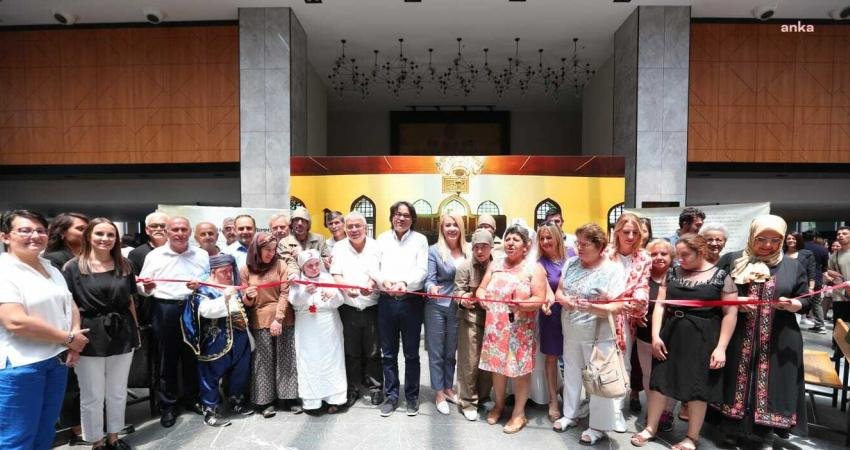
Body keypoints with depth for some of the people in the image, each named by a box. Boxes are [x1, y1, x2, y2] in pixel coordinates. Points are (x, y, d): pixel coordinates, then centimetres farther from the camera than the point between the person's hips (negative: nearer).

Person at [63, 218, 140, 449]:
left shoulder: (124, 265, 5)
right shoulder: (73, 267, -5)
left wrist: (136, 331, 11)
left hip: (122, 334, 3)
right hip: (90, 337, -3)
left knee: (118, 393, 15)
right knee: (92, 396, 9)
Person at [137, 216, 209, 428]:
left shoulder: (202, 255, 9)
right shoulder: (154, 255, 5)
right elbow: (142, 287, 5)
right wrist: (147, 288, -16)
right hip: (165, 310, -1)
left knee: (192, 356, 10)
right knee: (167, 359, 6)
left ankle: (192, 398, 26)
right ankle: (168, 406, 19)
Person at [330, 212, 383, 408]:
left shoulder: (375, 247, -2)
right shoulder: (339, 247, 3)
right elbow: (336, 275, -5)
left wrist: (371, 285, -33)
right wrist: (346, 288, -26)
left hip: (372, 308, -1)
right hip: (348, 309, 1)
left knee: (372, 352, 8)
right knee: (351, 352, 11)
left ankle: (375, 387, 26)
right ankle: (353, 388, 27)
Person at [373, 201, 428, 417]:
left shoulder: (420, 239, 3)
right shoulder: (382, 238, 8)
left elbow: (422, 270, -6)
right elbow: (373, 267, 2)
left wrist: (405, 283, -25)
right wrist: (384, 281, -20)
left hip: (411, 301, -2)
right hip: (386, 301, 2)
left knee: (411, 353, 9)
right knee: (388, 353, 11)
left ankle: (412, 397, 23)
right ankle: (391, 396, 24)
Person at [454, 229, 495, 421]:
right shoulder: (465, 267, -3)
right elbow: (458, 290, -5)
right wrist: (464, 299, -26)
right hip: (471, 318, -2)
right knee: (470, 362, 1)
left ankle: (483, 398, 31)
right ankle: (468, 402, 16)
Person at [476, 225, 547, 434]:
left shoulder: (534, 267, -3)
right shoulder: (495, 265, 10)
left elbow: (540, 299, -11)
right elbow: (481, 289, 9)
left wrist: (522, 304, -28)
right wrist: (481, 295, -14)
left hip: (521, 329, -4)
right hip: (496, 327, 4)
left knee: (520, 368, 2)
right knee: (497, 365, 11)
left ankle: (519, 413, 18)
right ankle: (499, 404, 32)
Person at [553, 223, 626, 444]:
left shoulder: (613, 269, -15)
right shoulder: (571, 264, 1)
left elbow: (617, 308, -20)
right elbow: (558, 292, 5)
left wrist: (591, 307, -35)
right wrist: (564, 299, -18)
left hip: (598, 336, -5)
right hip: (571, 333, 6)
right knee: (571, 374, 19)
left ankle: (599, 426, 24)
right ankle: (570, 414, 37)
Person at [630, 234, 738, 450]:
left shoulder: (721, 276, -5)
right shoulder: (673, 273, 5)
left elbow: (730, 313, -6)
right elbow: (660, 305, 4)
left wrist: (721, 347, -11)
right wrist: (655, 335, -4)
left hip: (702, 339, -3)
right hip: (671, 334, 4)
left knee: (697, 387, 7)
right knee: (659, 380, 8)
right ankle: (650, 428, 23)